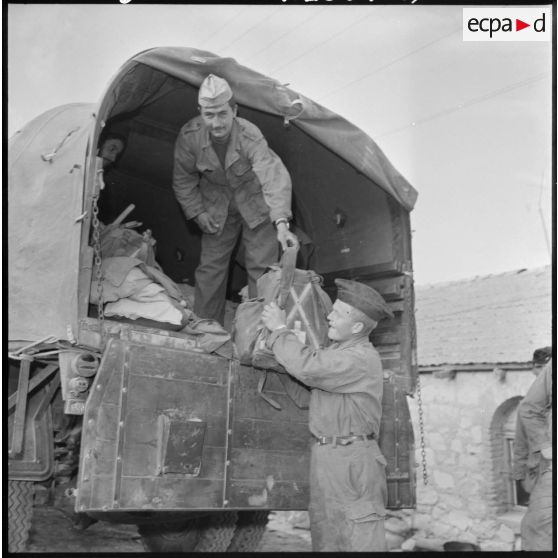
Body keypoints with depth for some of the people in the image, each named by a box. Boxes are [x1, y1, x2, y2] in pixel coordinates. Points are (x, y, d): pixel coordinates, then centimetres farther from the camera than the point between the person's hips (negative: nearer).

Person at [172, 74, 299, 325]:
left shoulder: (250, 137, -34)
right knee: (210, 267, 5)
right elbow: (183, 180, -4)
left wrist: (281, 222, -60)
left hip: (255, 206, -2)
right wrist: (198, 213, -9)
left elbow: (274, 176, -47)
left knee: (262, 267, -4)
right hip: (218, 209, 3)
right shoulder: (189, 136, -22)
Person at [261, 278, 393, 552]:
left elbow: (307, 366, -28)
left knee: (358, 540, -3)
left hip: (352, 460, -9)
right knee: (325, 539, 14)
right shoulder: (338, 349, 13)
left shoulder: (361, 359, -17)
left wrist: (279, 329, -13)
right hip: (325, 457, 9)